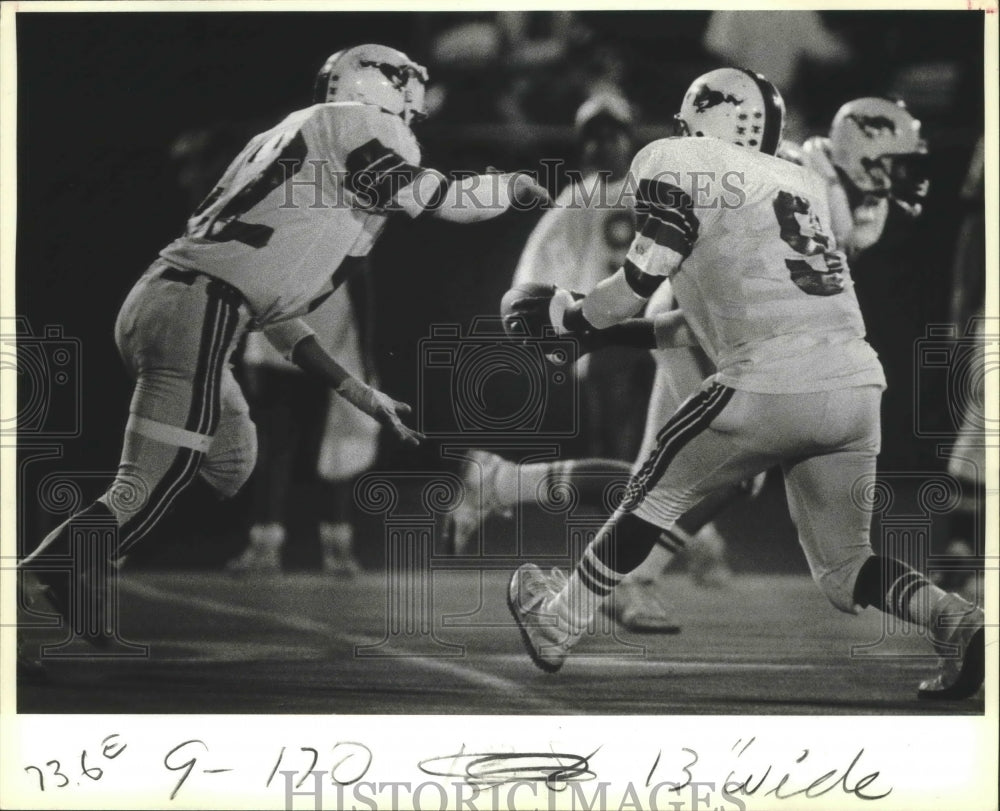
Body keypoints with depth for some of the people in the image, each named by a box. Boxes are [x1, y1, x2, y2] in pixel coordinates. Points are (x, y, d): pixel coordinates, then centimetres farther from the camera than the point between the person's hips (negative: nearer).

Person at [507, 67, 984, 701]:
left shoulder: (677, 163, 4)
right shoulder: (802, 182, 24)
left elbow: (640, 284, 0)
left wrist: (571, 318, 19)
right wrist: (650, 335, 39)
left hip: (773, 387, -6)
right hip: (859, 386, 6)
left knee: (655, 498, 15)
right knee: (843, 569, 15)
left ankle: (554, 625, 26)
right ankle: (955, 620, -8)